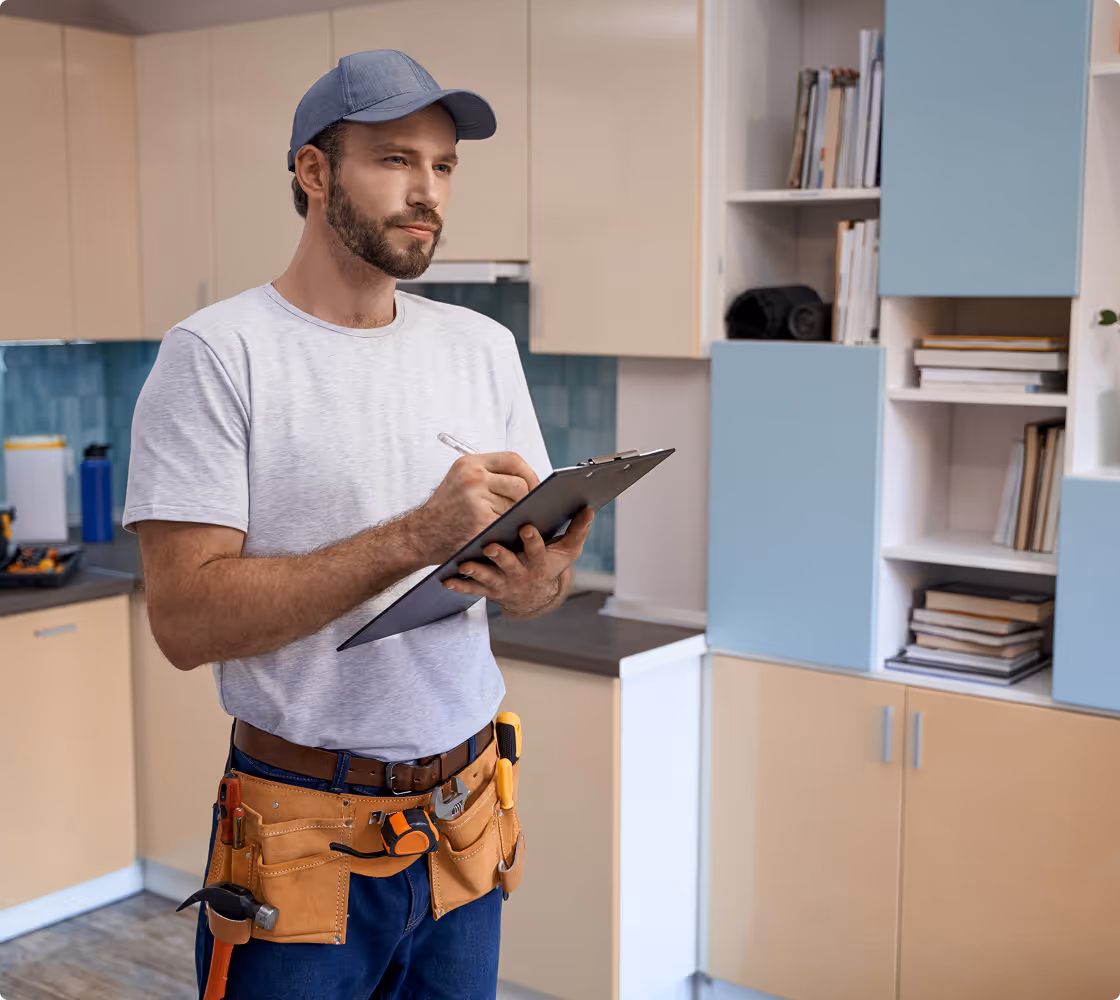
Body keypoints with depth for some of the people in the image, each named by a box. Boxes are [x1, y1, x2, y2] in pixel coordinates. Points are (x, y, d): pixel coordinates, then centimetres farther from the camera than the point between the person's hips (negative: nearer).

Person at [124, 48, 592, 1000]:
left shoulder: (484, 344, 6)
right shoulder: (217, 353, -12)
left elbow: (541, 557, 10)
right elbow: (185, 617, -19)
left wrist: (540, 582, -15)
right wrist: (416, 538, -26)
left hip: (467, 810, 5)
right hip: (306, 835, -5)